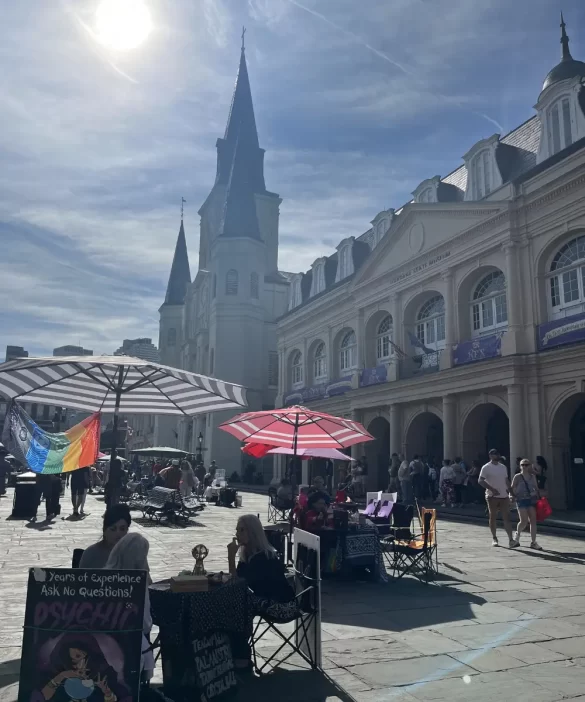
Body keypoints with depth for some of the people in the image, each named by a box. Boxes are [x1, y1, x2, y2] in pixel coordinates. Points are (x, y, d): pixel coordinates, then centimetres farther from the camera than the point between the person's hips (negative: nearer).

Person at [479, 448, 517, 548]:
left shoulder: (503, 467, 12)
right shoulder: (486, 468, -6)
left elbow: (506, 480, 19)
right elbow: (480, 481, -12)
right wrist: (492, 489, -22)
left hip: (504, 496, 4)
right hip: (492, 497, -4)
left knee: (506, 518, -2)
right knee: (493, 517, 6)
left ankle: (511, 540, -5)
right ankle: (494, 538, 18)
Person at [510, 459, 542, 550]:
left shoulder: (532, 476, 10)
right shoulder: (517, 477, 0)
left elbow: (536, 488, 15)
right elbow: (513, 489, 0)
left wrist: (539, 498, 5)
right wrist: (511, 496, -17)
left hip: (532, 500, 4)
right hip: (521, 501, -4)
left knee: (533, 521, 0)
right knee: (524, 521, -9)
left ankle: (533, 542, 8)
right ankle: (517, 534, 21)